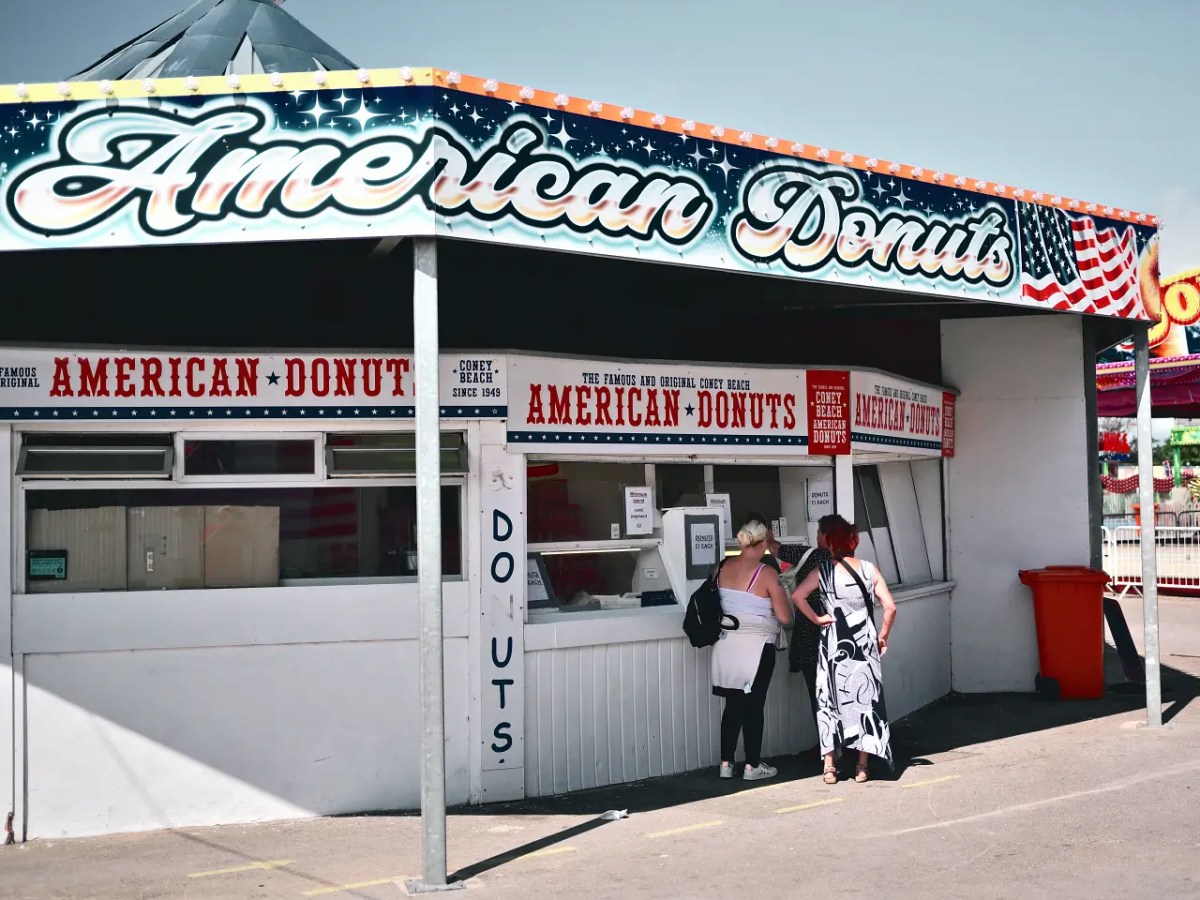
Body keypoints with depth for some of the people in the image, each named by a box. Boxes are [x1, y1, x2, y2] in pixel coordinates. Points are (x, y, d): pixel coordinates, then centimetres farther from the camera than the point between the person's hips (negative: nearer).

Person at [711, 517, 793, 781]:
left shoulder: (724, 567, 2)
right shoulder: (766, 573, -13)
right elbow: (785, 616, -10)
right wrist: (780, 595, 9)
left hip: (727, 645, 5)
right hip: (756, 647, -5)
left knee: (732, 705, 12)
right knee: (753, 706, 4)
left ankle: (726, 763, 15)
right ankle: (753, 766, 11)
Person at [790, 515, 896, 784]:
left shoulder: (823, 571, -4)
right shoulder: (869, 569, 0)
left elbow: (797, 595, -18)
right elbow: (890, 607, -4)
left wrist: (816, 619, -7)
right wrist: (883, 636, 7)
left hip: (834, 644, -1)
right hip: (865, 644, 1)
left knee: (831, 702, 6)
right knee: (865, 699, 9)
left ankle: (830, 766, 3)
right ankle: (862, 766, 11)